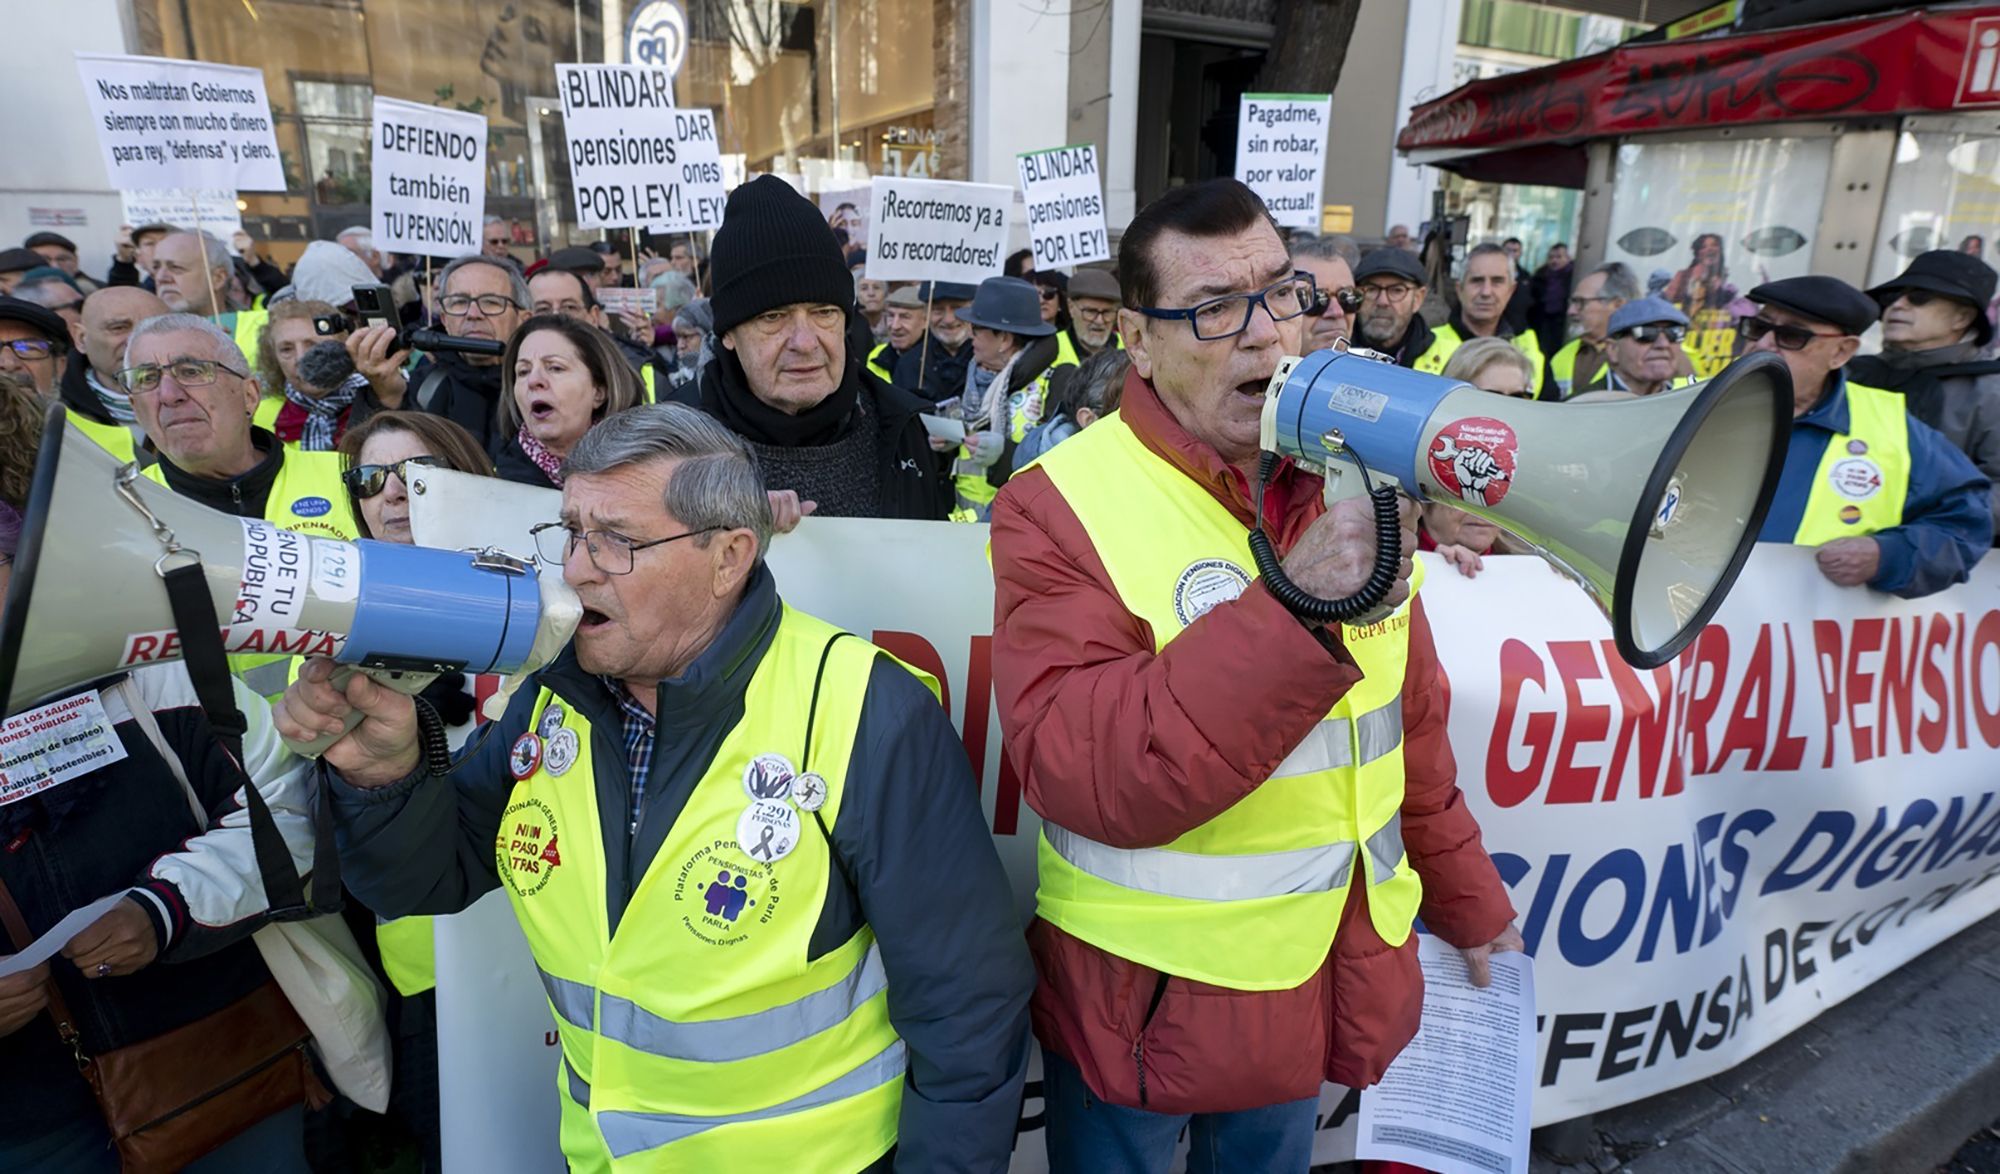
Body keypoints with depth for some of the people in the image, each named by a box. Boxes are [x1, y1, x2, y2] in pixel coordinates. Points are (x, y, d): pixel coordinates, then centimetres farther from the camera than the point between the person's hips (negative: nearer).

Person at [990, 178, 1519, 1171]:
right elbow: (1081, 774, -29)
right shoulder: (1061, 504, -18)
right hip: (1143, 996, -4)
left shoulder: (1351, 481, 1)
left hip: (1325, 977, 5)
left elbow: (1409, 721, 10)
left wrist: (1467, 900, 17)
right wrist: (1292, 604, -36)